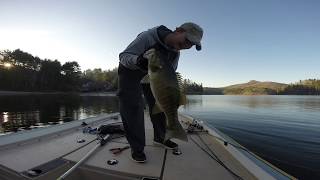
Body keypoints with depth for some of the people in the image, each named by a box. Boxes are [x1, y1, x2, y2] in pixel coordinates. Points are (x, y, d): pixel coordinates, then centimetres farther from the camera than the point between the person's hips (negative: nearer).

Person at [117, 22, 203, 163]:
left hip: (152, 73, 6)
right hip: (130, 71, -5)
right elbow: (123, 56, -28)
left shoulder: (175, 53, -10)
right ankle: (137, 148, -4)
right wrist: (137, 60, -51)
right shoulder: (148, 37, -30)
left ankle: (160, 137, 22)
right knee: (132, 106, -17)